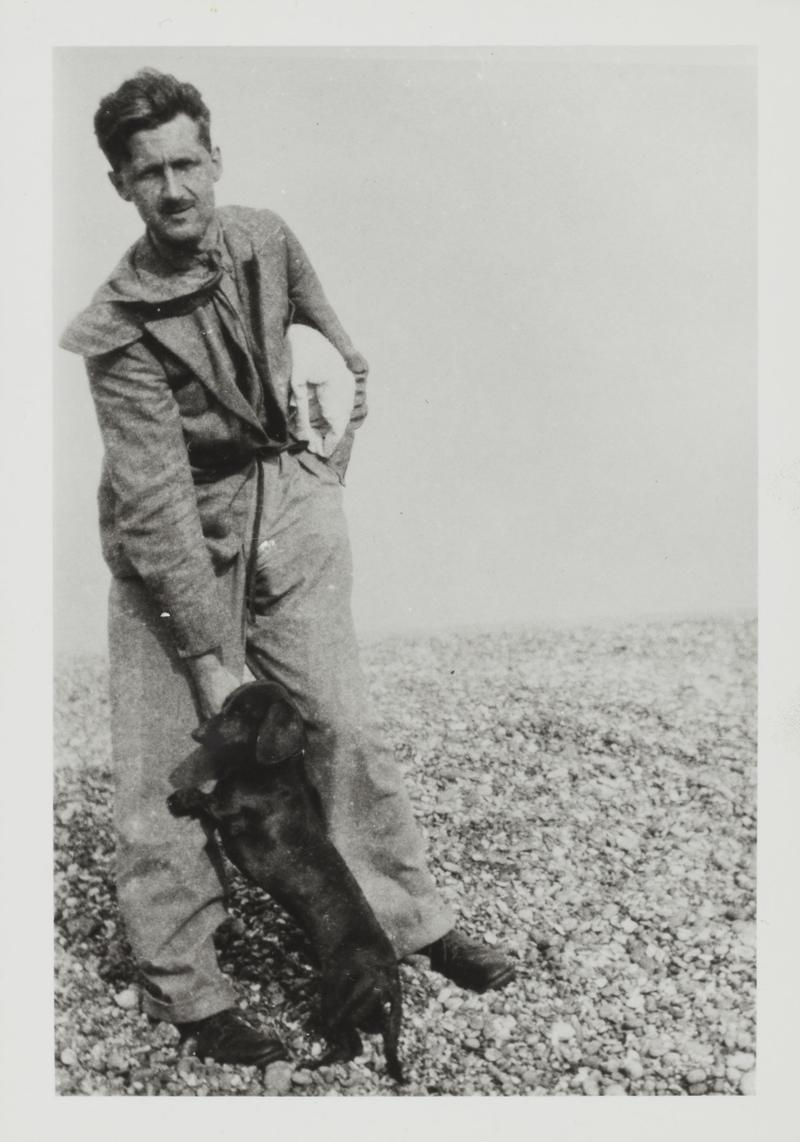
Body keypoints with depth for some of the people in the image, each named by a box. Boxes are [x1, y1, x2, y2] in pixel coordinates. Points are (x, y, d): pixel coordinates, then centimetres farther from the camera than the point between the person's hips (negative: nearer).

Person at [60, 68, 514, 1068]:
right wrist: (211, 663, -24)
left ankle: (412, 918, 23)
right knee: (170, 758, -2)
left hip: (287, 508, 4)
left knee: (342, 722, 6)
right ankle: (185, 989, 15)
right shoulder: (120, 330, -18)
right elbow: (158, 507, -23)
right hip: (175, 542, -3)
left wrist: (325, 475, 14)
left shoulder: (266, 241, -3)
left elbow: (340, 359, 16)